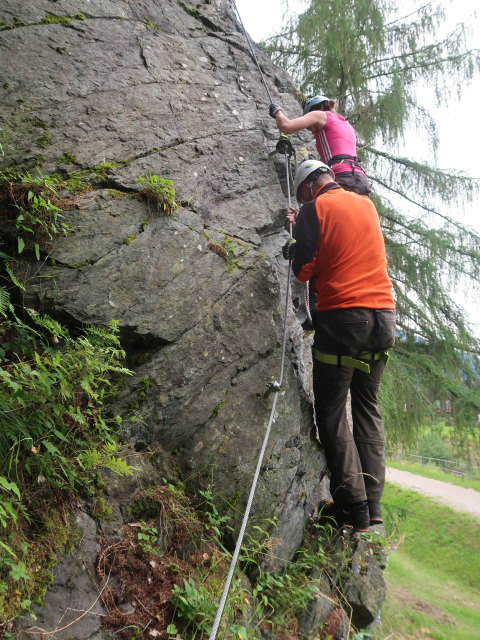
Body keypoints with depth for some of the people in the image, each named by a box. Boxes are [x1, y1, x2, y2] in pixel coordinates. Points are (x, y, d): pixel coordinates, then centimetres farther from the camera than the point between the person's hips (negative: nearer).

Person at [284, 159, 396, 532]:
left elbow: (303, 271, -3)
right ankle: (373, 502, 10)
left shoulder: (315, 209, 0)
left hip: (342, 315, -6)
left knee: (332, 411, 2)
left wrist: (295, 246, 17)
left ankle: (353, 506, -2)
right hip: (384, 315, 6)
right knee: (368, 407, 13)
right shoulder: (367, 204, 17)